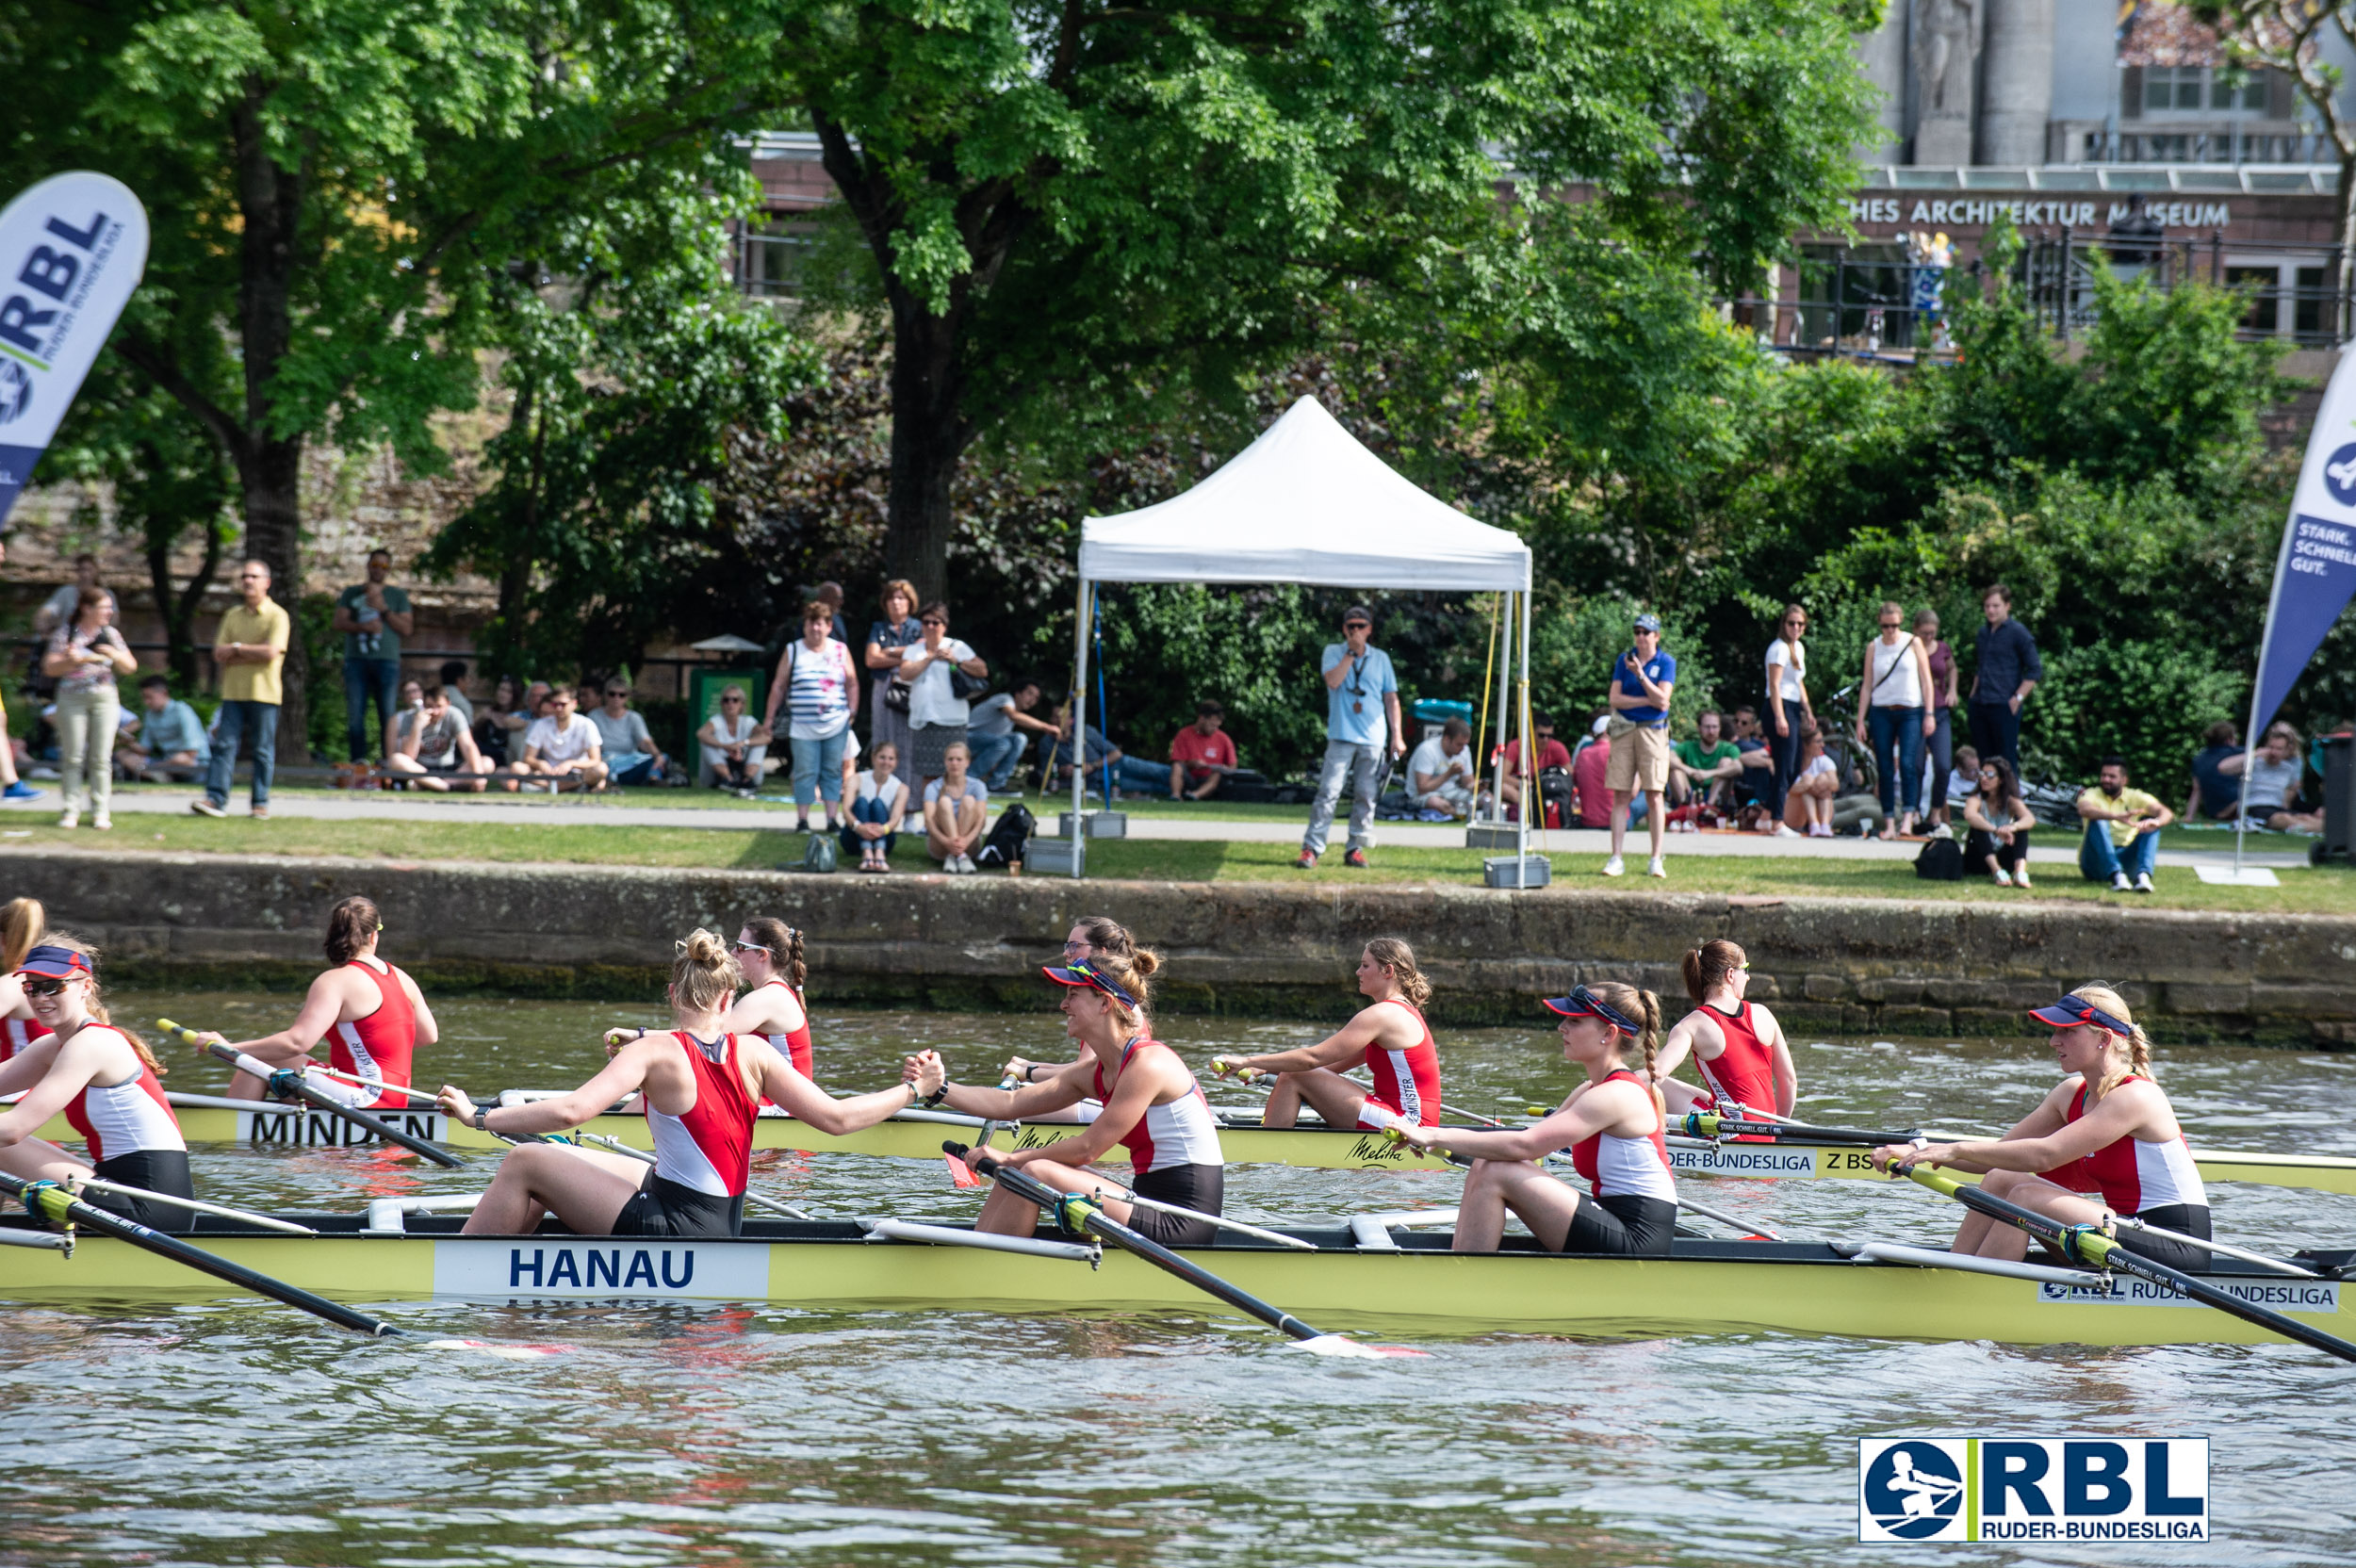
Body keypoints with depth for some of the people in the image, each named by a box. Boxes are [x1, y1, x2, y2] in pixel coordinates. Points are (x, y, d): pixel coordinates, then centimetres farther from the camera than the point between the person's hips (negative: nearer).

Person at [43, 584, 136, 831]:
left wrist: (116, 655, -8)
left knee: (101, 757, -1)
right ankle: (71, 809, 4)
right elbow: (49, 667, -2)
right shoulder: (65, 633, 0)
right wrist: (71, 661, -19)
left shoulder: (110, 634, 9)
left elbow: (130, 668, 12)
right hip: (72, 698, -2)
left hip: (104, 699, 2)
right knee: (72, 757, -2)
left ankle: (100, 811, 3)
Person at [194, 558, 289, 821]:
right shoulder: (233, 616, 13)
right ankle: (216, 799, -8)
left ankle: (261, 803, 7)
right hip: (233, 690, 4)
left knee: (263, 750, 1)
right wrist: (253, 654, -8)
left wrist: (237, 648, -5)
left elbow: (271, 652, -15)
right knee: (224, 745, -4)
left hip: (263, 692, -4)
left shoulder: (277, 616, -2)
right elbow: (219, 654, 5)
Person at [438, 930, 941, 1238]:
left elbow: (572, 1110, -26)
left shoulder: (657, 1052, -16)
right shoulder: (753, 1053, -2)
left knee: (526, 1165, 4)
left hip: (671, 1231, -7)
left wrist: (479, 1117, -19)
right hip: (721, 1228, 7)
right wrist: (914, 1091, 10)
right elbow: (837, 1118, -3)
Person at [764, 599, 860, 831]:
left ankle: (832, 820, 5)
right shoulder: (793, 651, 6)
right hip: (803, 724, -1)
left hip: (836, 724, 1)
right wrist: (769, 718, 6)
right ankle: (802, 821, 2)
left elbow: (852, 684, 16)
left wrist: (852, 712, 6)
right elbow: (779, 686, 8)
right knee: (805, 773, -3)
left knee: (833, 772, 2)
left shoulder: (840, 651, 9)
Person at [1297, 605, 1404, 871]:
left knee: (1365, 796, 2)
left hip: (1372, 739, 3)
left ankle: (1356, 849, 9)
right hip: (1341, 736, -3)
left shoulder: (1380, 658, 13)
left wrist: (1397, 735, 8)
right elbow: (1333, 681, -11)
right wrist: (1351, 653, -11)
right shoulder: (1333, 652, 7)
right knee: (1329, 792, -11)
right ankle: (1311, 848, -12)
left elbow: (1391, 698, 14)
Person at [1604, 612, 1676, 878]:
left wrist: (1640, 675, -15)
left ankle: (1656, 860, 0)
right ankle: (1616, 859, -2)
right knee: (1620, 796, -2)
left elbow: (1662, 701, -8)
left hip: (1652, 730, -2)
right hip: (1624, 730, 2)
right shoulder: (1624, 660, 9)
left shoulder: (1666, 663, 3)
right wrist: (1647, 700, -8)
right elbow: (1615, 699, 1)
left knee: (1654, 796, -5)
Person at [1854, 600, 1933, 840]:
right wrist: (1860, 720, 6)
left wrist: (1929, 714, -3)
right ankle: (1889, 823, 3)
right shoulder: (1874, 647, 8)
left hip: (1910, 712, -2)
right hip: (1881, 712, 2)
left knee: (1908, 763, -17)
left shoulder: (1913, 644, 3)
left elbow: (1926, 680, 4)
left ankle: (1908, 818, -20)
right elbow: (1867, 686, 10)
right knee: (1884, 768, 0)